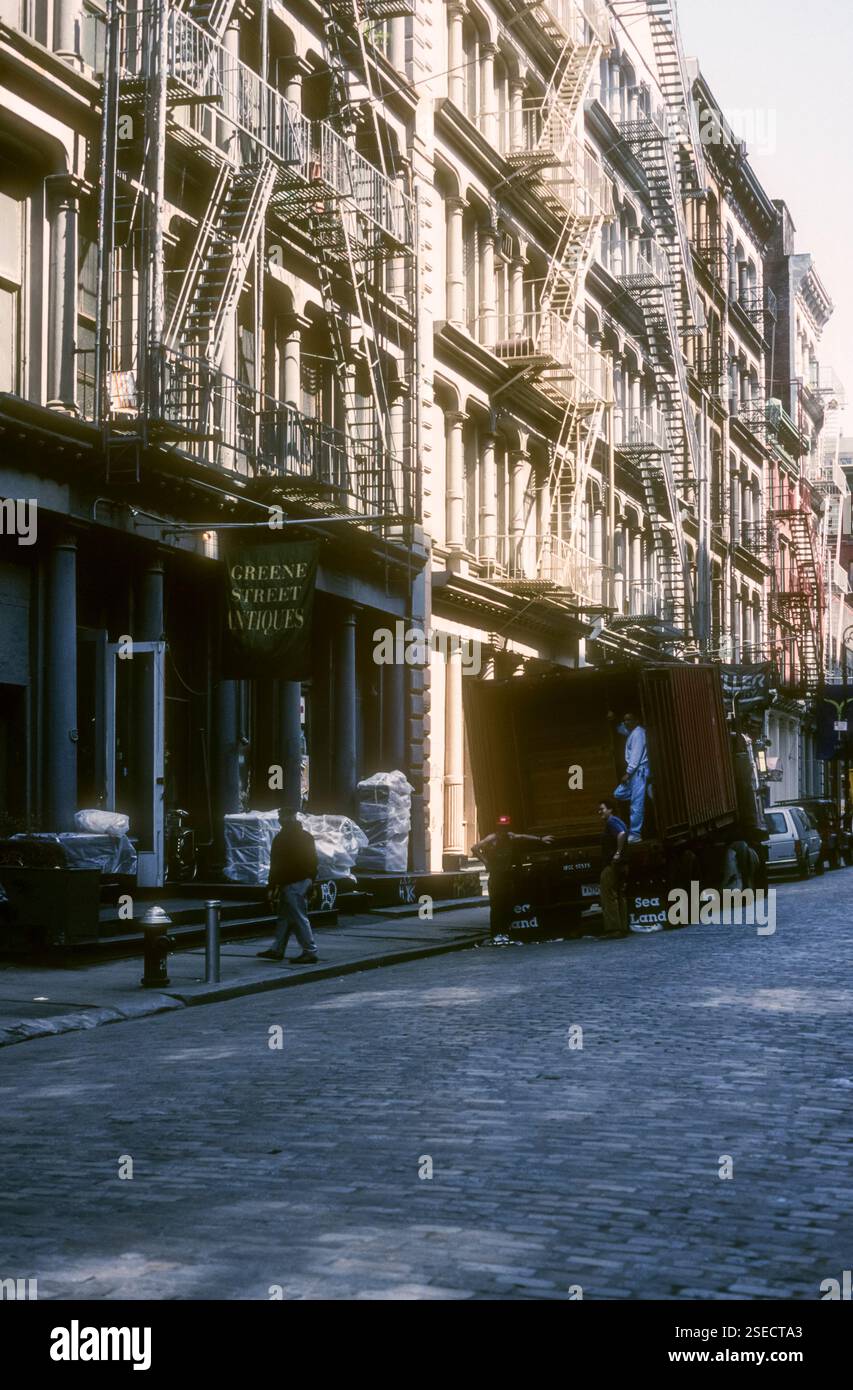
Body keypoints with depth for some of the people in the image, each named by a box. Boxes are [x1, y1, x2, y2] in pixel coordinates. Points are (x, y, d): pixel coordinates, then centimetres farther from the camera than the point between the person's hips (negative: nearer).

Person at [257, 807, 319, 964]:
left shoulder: (282, 839, -13)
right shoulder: (306, 836, 14)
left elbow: (276, 865, -15)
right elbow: (313, 862, 19)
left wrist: (272, 888, -12)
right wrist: (311, 881, 24)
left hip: (291, 884, -9)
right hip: (305, 880, 9)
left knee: (299, 918, -7)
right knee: (284, 916, 15)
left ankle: (310, 951, -8)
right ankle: (277, 950, 21)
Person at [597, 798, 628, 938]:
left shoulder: (612, 822, -11)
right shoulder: (617, 822, 21)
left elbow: (621, 834, -29)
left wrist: (618, 853, -24)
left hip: (611, 865, -11)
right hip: (618, 865, 11)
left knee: (608, 895, -10)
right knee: (619, 896, 11)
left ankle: (613, 928, -14)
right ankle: (623, 928, 12)